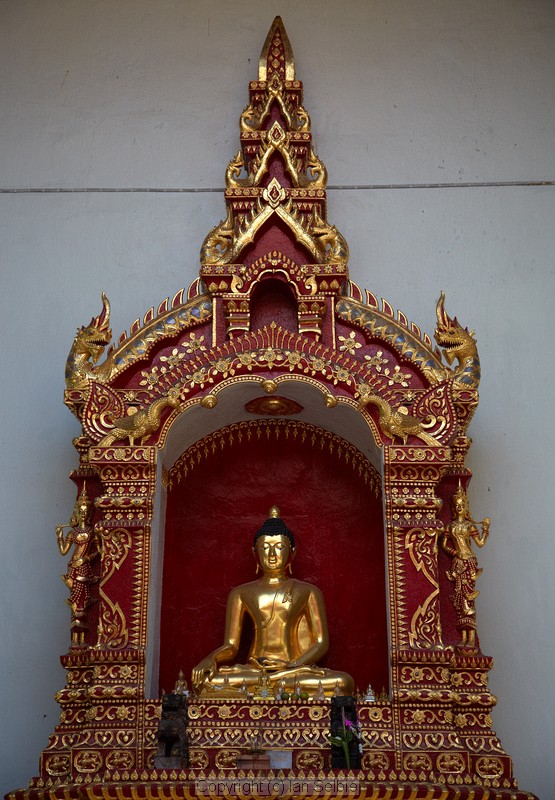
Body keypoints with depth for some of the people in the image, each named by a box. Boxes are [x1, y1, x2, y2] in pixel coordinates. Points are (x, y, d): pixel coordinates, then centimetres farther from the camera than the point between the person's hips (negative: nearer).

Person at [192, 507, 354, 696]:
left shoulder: (307, 592, 10)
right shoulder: (241, 594, 13)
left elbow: (321, 643, 5)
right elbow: (230, 645, 9)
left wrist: (292, 666, -14)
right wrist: (211, 659, -14)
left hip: (295, 670, -1)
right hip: (254, 670, 1)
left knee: (343, 682, -32)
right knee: (206, 681, -31)